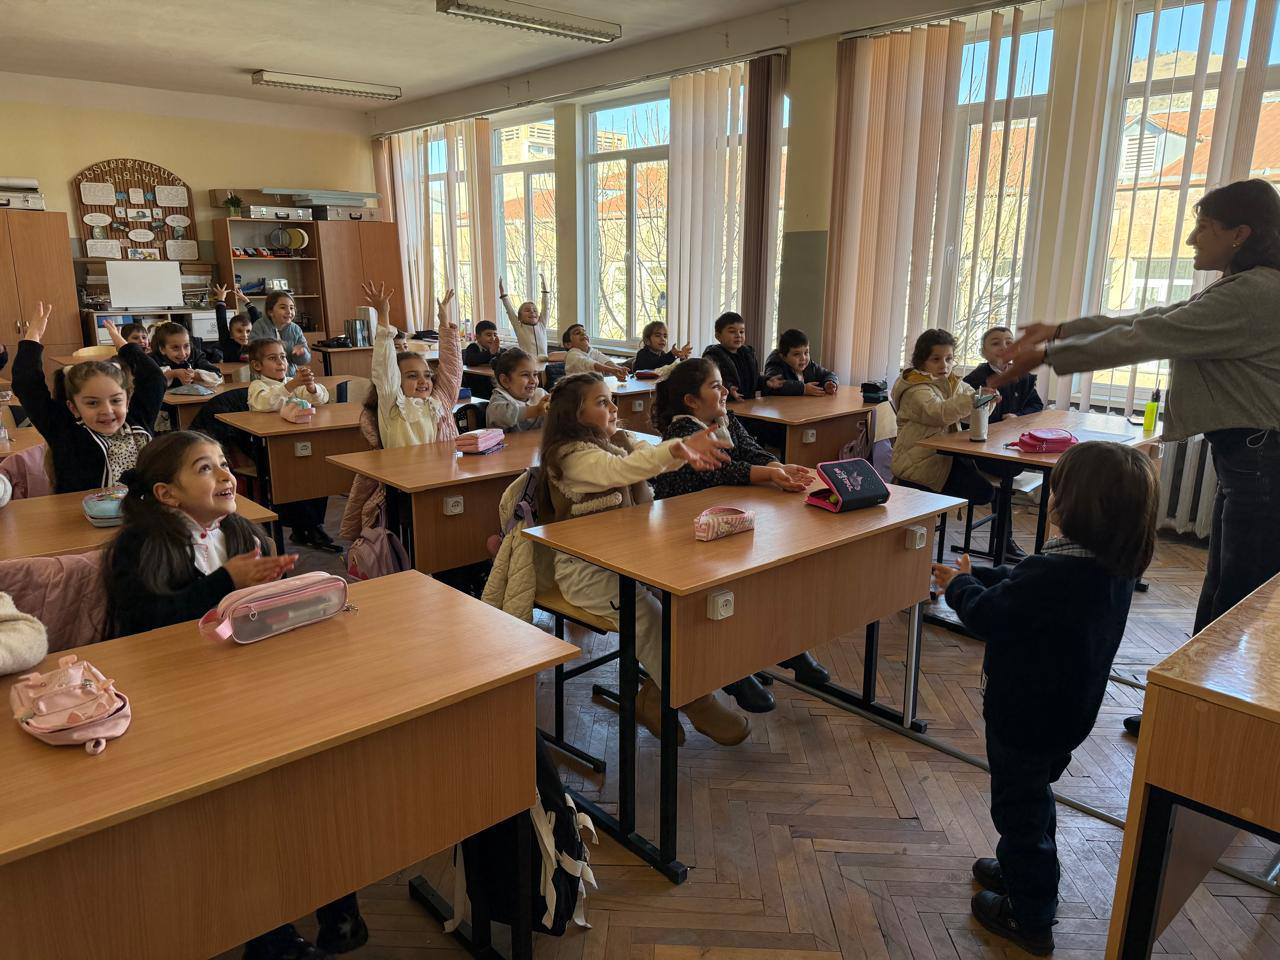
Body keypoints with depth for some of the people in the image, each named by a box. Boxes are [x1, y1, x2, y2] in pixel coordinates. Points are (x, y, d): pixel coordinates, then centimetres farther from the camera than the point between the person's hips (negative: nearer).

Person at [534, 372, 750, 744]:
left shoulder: (620, 440, 11)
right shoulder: (571, 456, -14)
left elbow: (651, 456, -7)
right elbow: (620, 470, -33)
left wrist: (683, 451, -32)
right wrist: (677, 449, -49)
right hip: (585, 569, -7)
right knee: (645, 611, -27)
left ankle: (658, 693, -1)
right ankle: (694, 699, -8)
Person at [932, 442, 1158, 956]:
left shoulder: (1055, 572, -36)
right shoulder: (1115, 567, -6)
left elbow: (986, 614, -21)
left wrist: (959, 585, -2)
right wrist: (975, 575, 6)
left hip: (1026, 717, -9)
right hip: (1068, 713, 9)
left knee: (1020, 807, 12)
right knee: (1032, 798, 29)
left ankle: (1029, 918, 30)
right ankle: (1020, 869, 50)